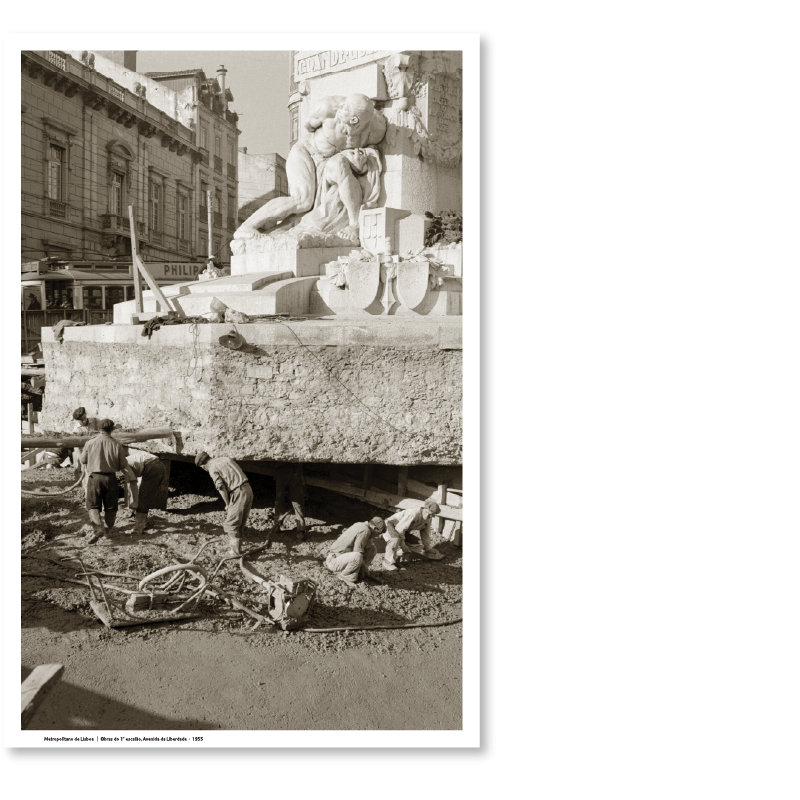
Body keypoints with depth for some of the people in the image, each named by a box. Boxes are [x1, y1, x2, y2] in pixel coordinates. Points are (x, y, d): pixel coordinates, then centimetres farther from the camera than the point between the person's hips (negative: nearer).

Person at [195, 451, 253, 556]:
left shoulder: (212, 468, -5)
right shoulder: (225, 458, 18)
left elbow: (221, 488, -14)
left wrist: (227, 504, 0)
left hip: (239, 492, -8)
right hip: (248, 489, 8)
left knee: (231, 524, 2)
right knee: (240, 524, 17)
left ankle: (235, 552, 3)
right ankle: (237, 548, 25)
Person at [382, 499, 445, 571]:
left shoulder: (428, 519, -5)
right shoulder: (413, 514, -33)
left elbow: (425, 534, 7)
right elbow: (399, 528, -32)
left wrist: (428, 549, 9)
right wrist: (402, 544, -23)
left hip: (403, 532, 8)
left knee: (419, 546, -1)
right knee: (396, 538, -39)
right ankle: (388, 561, -25)